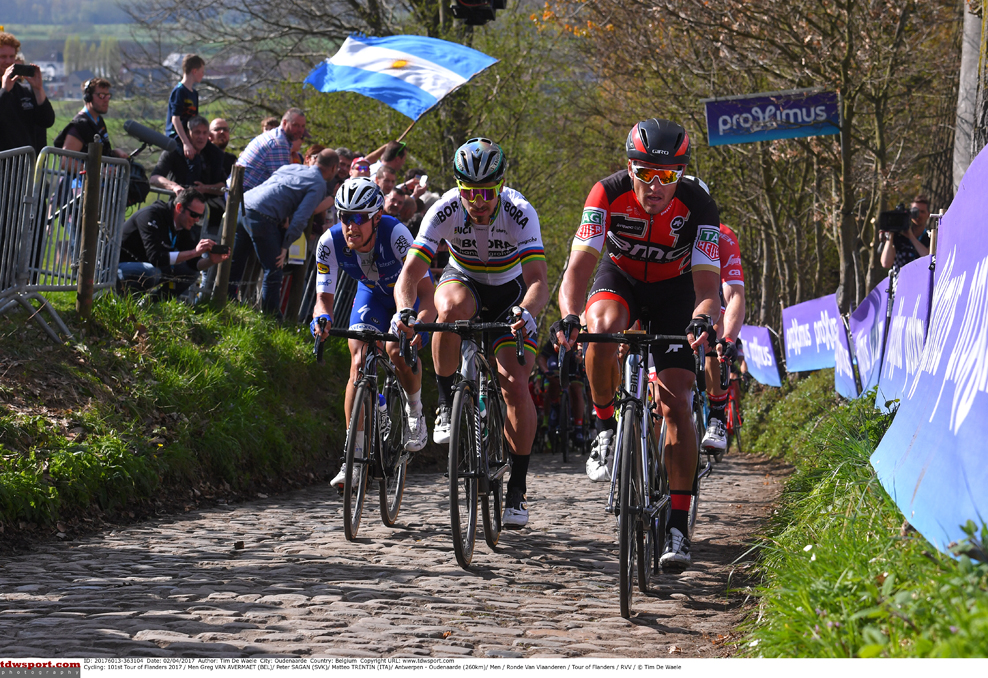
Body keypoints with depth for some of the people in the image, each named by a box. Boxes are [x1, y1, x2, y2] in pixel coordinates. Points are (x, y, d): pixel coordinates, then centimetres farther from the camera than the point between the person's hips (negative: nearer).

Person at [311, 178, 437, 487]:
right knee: (359, 362, -15)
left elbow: (425, 290, -40)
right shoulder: (330, 242, -28)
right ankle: (355, 455, -12)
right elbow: (324, 296, -22)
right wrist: (322, 317, -46)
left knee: (397, 351, -27)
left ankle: (415, 412, 4)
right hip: (372, 293, 3)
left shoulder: (395, 234, -38)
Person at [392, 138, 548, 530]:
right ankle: (447, 404, -19)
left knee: (515, 385, -15)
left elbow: (538, 280, -39)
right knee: (453, 308, -38)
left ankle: (517, 488, -2)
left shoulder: (520, 213, -30)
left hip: (510, 291, -1)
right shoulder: (445, 211, -27)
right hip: (464, 281, 1)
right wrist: (404, 311, -52)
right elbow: (410, 272, -31)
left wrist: (527, 312, -61)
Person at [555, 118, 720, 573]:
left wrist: (702, 321, -57)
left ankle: (678, 525, -9)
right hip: (621, 276, 0)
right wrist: (568, 317, -54)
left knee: (676, 402, -13)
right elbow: (580, 266, -35)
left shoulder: (698, 207, -29)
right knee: (602, 326, -36)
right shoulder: (609, 194, -28)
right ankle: (605, 429, -12)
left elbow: (707, 284, -34)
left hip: (674, 289, 0)